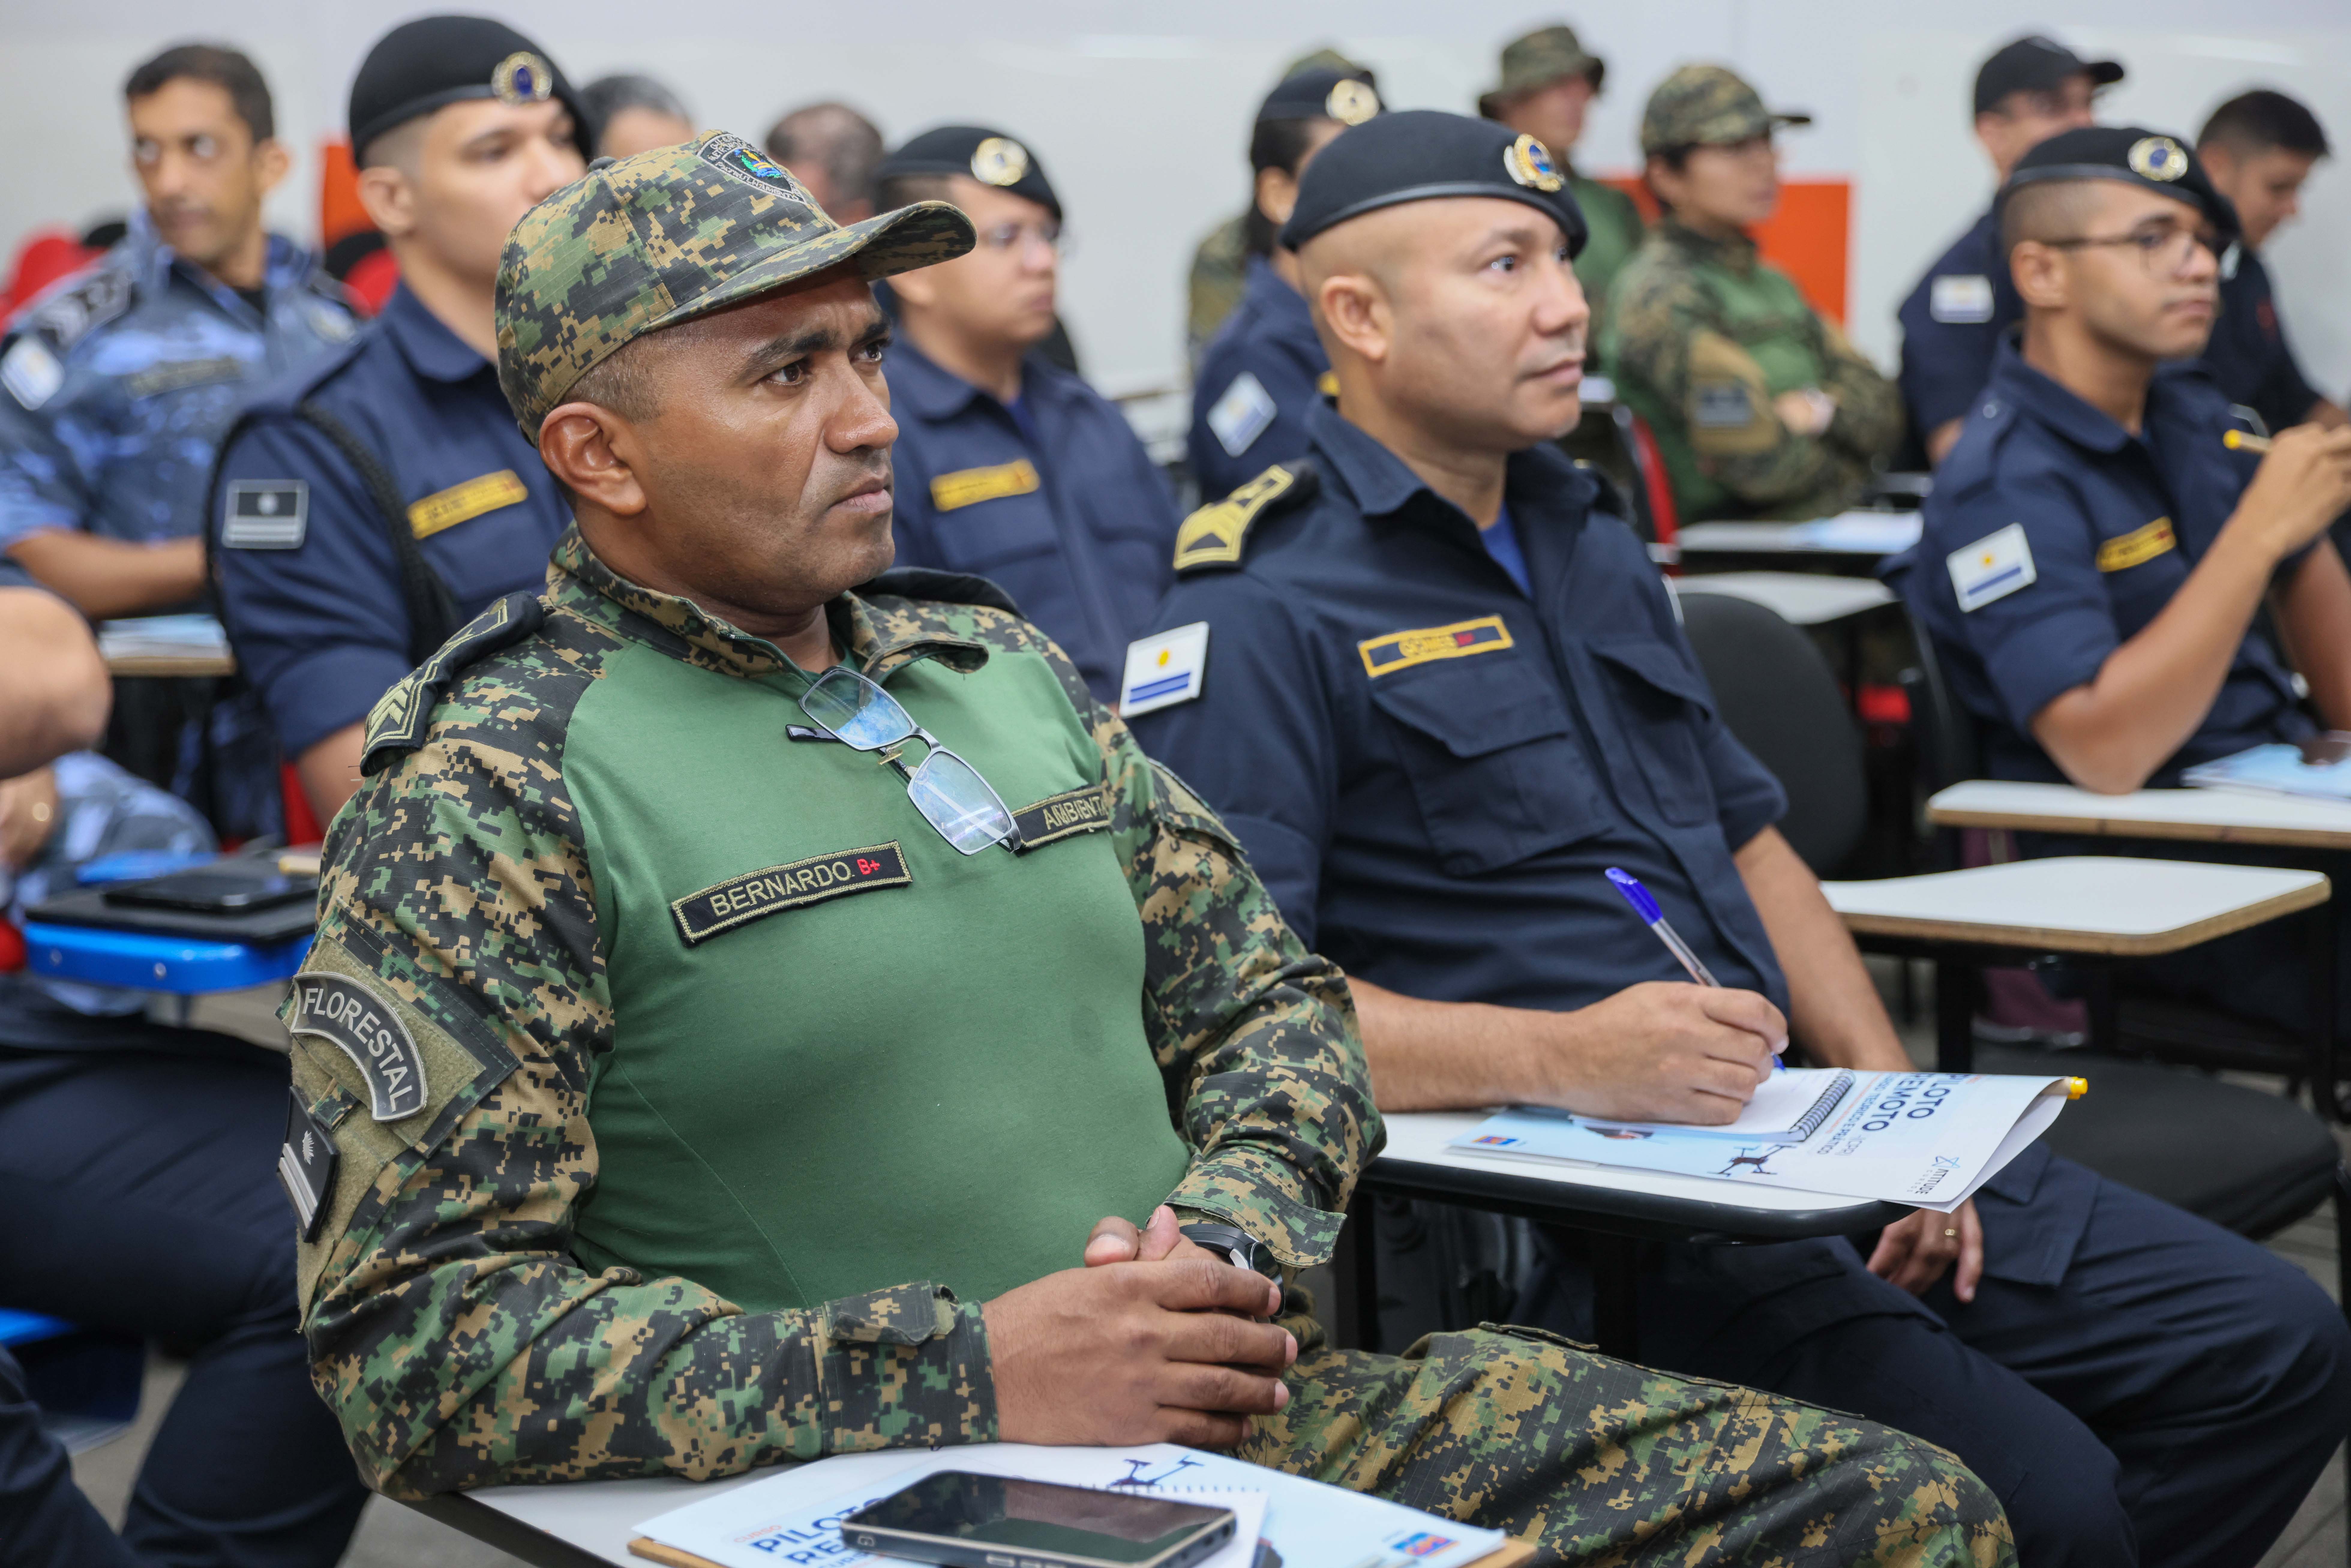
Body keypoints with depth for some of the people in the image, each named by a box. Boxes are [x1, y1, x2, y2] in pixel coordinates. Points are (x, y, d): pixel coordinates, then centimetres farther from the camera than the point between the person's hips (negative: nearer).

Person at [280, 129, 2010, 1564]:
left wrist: (1235, 1237, -4)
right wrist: (972, 1374, -18)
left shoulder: (999, 663, 15)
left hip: (1252, 1409, 7)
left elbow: (1269, 998, 20)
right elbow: (419, 1345, -13)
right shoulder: (490, 797, -6)